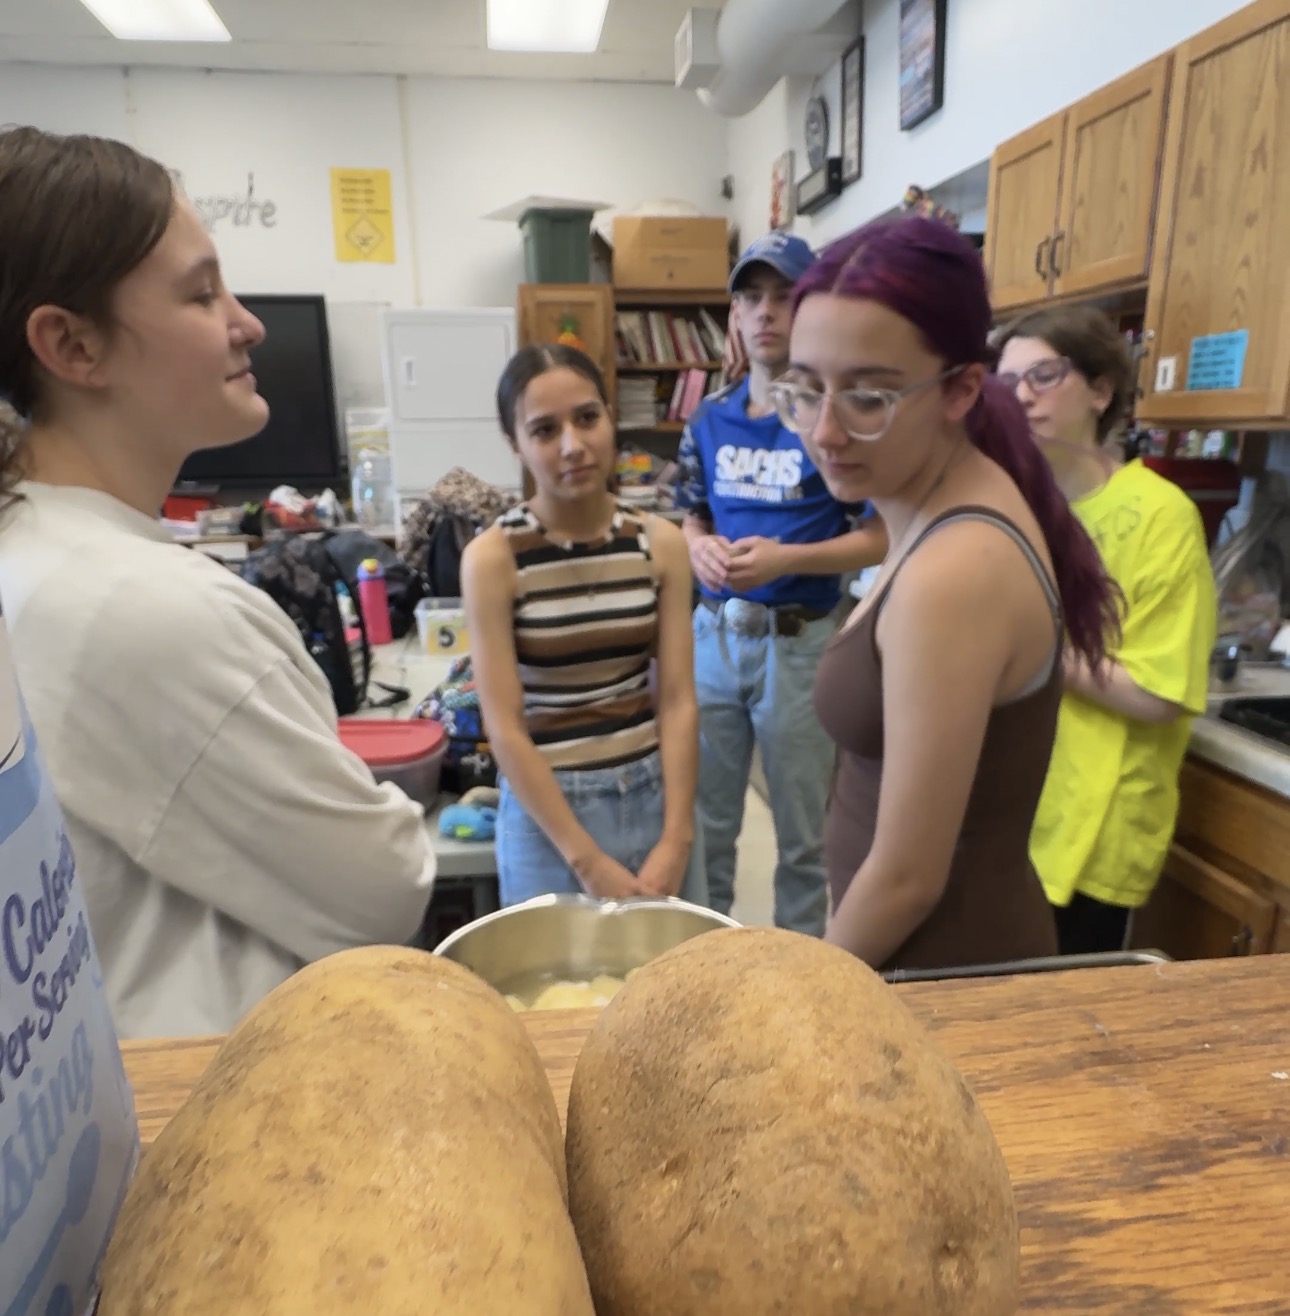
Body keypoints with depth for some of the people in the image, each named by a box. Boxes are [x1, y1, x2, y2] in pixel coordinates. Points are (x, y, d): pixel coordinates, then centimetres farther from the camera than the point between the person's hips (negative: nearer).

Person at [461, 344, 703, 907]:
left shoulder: (661, 543, -3)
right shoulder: (492, 557, -12)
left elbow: (678, 701, -4)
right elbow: (504, 728, -14)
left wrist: (676, 840, -11)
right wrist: (588, 861, -15)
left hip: (656, 794, 3)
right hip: (548, 806, -2)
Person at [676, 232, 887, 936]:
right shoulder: (709, 420, 6)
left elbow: (882, 536, -9)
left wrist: (786, 557, -22)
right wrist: (699, 548, -8)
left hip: (800, 643, -4)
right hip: (712, 635, 5)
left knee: (801, 831, 12)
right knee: (705, 818, 17)